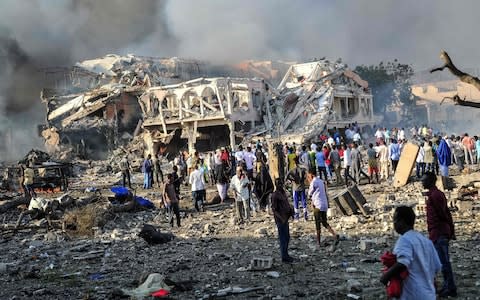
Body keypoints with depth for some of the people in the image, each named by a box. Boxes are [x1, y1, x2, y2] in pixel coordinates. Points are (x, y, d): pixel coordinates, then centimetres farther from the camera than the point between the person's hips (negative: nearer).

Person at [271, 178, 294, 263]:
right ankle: (284, 257, 3)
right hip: (280, 219, -9)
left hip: (285, 218, 9)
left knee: (287, 237, 16)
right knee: (283, 238, -4)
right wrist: (281, 218, -26)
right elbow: (274, 209, -17)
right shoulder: (275, 195, -15)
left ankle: (286, 255, 27)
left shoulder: (283, 192, 12)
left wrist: (290, 209, 3)